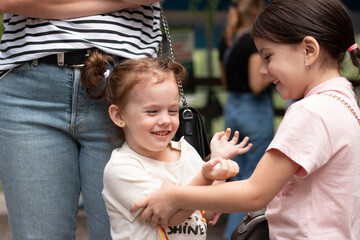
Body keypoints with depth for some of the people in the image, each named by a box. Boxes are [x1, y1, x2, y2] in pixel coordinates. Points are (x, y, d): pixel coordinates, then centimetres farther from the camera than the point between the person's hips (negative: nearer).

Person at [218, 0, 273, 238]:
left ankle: (237, 226, 22)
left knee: (240, 173, 17)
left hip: (232, 108, 8)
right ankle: (235, 232, 2)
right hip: (255, 110, -8)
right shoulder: (255, 40, -16)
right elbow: (257, 84, -21)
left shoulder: (225, 41, 7)